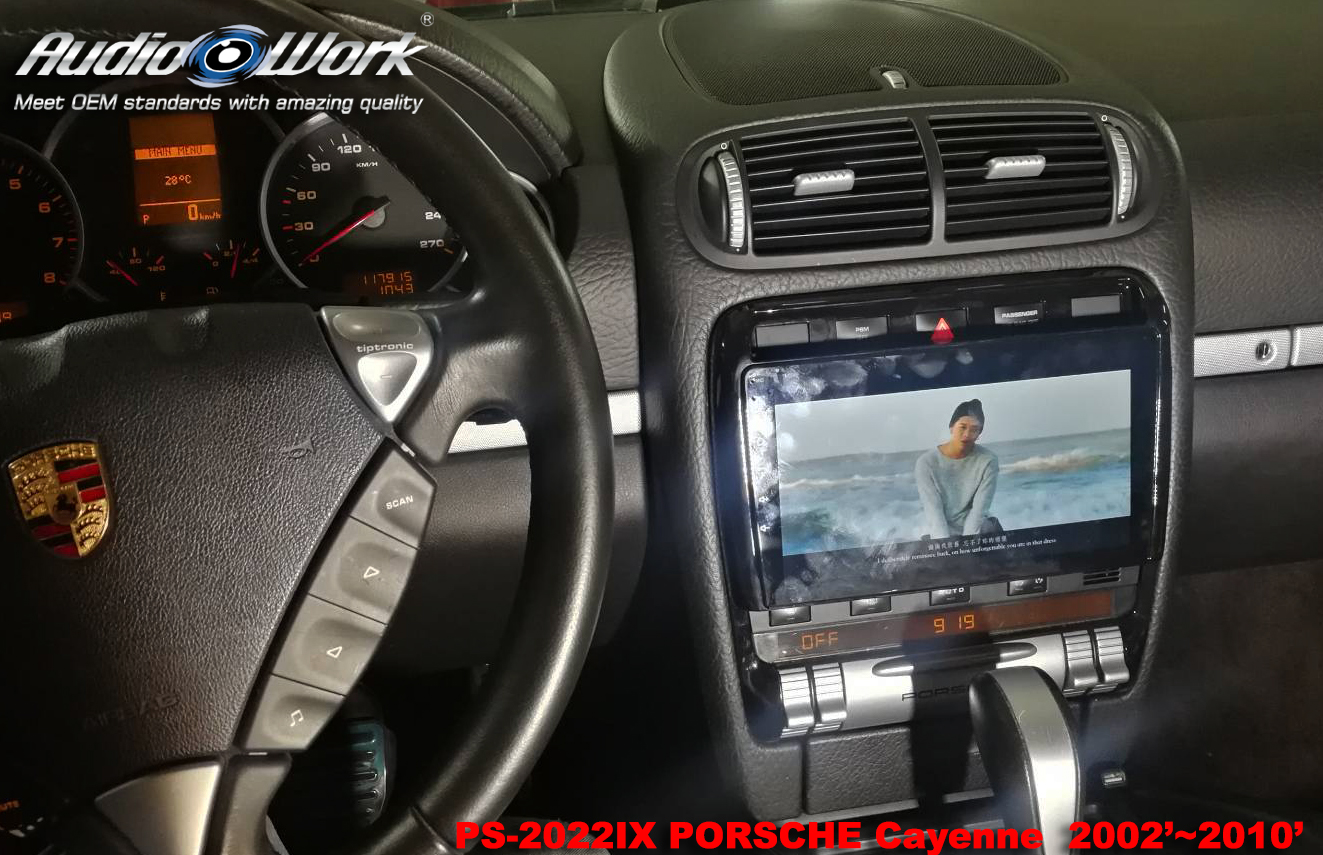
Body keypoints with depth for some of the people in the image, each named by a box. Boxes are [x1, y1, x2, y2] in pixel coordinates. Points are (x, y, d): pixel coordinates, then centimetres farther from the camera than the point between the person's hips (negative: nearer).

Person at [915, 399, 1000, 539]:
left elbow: (979, 509, -13)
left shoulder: (988, 461, -7)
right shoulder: (926, 462, -9)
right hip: (942, 535, -1)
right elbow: (933, 510, -15)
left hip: (980, 533, 1)